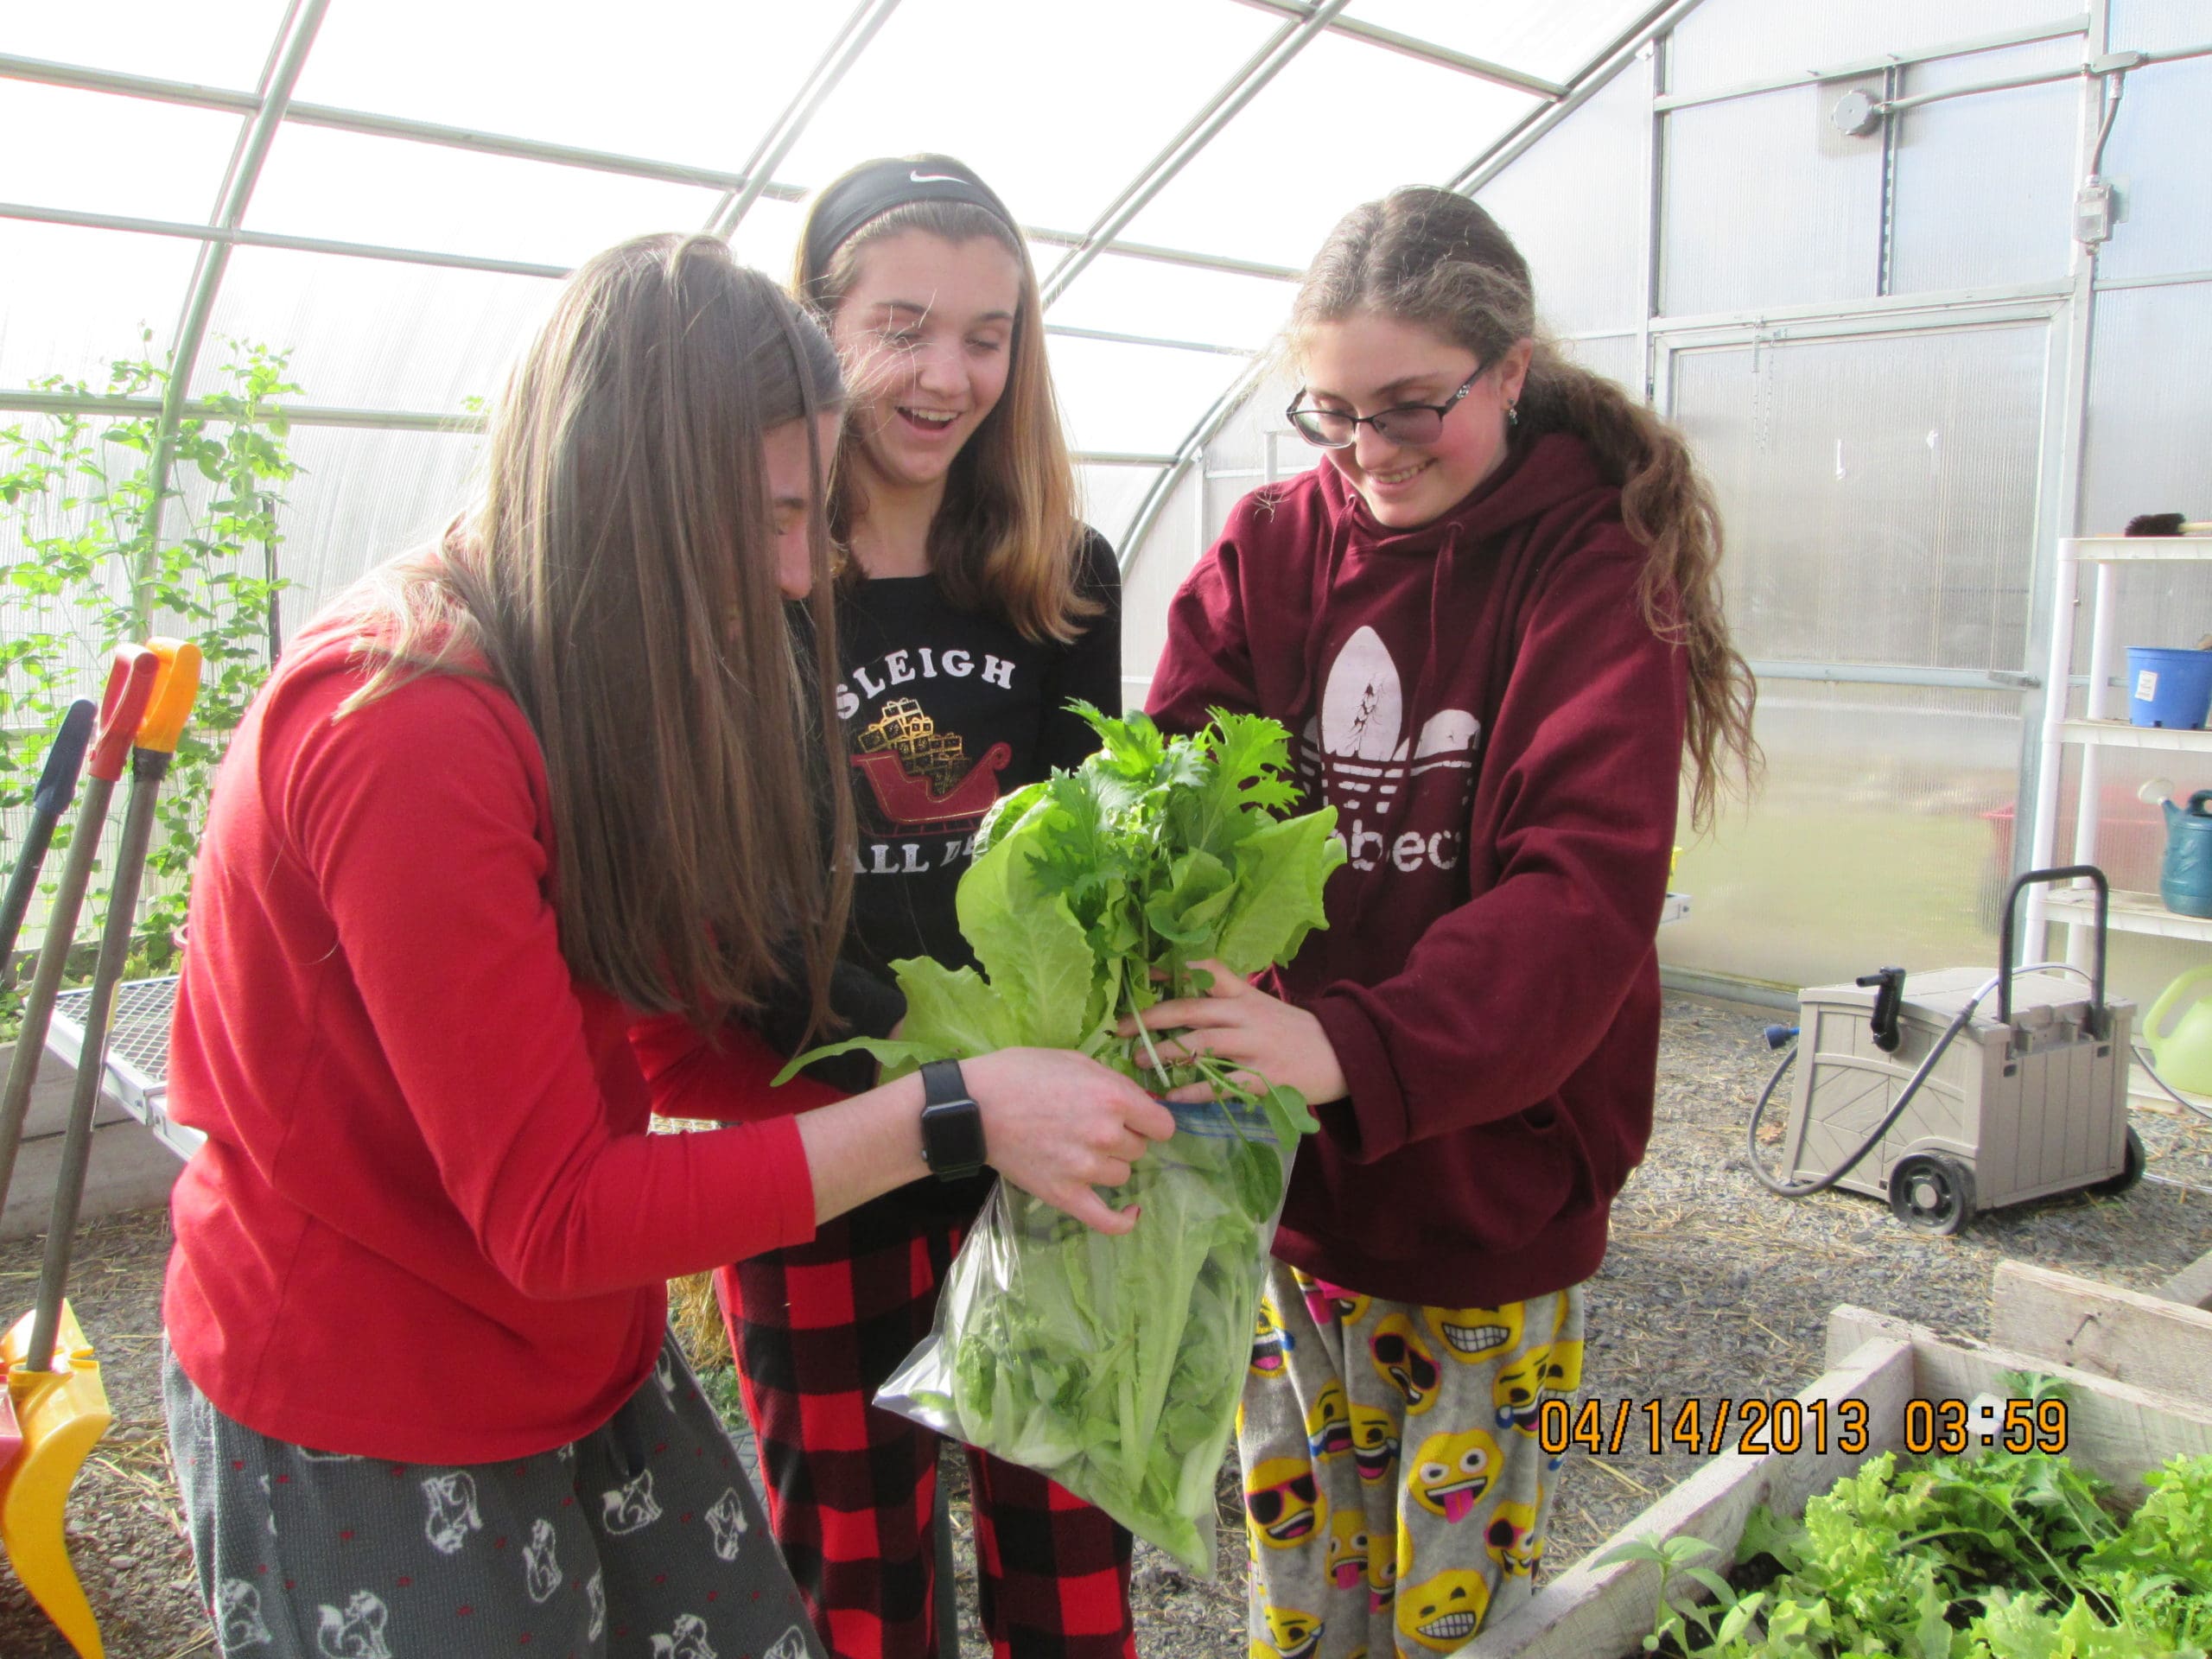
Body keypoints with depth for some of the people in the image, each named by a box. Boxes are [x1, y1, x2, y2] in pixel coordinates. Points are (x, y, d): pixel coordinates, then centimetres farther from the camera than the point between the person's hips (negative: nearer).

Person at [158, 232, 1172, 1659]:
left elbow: (682, 1032, 1)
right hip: (370, 1440, -7)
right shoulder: (402, 735, -27)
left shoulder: (599, 685, 2)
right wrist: (951, 1111, -27)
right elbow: (552, 1218, -26)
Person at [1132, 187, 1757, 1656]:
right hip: (1279, 1187, 3)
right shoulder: (1273, 547, 2)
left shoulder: (1593, 571, -10)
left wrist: (1358, 1048, -38)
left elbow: (1588, 886, -22)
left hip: (1492, 1191, -3)